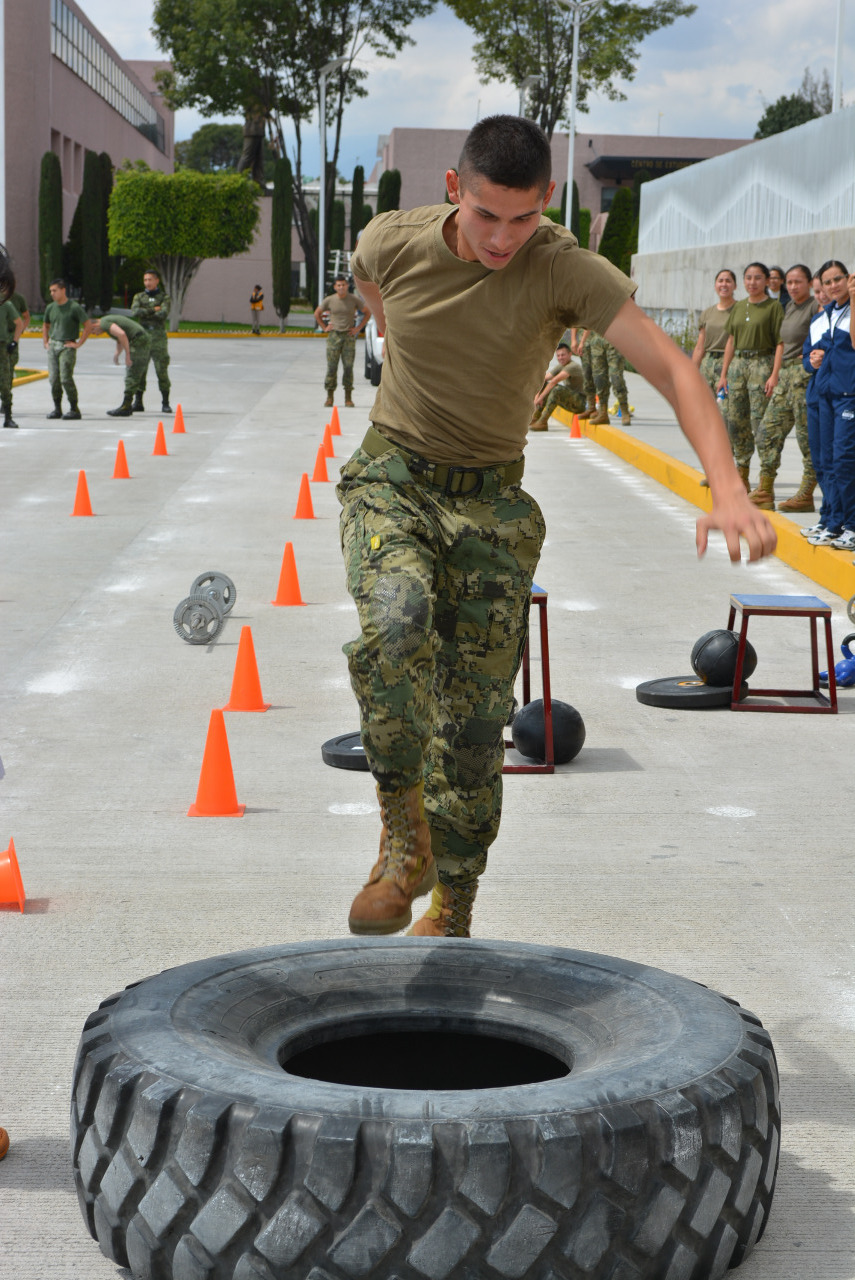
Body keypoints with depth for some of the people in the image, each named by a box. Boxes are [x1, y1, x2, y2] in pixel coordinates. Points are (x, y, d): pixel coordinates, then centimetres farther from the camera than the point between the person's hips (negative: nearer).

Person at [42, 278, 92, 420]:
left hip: (67, 347, -6)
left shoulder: (74, 307, -8)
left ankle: (74, 410, -5)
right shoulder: (50, 308, 11)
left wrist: (78, 344, -10)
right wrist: (45, 342, 15)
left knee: (66, 379, -12)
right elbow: (46, 326, 28)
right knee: (54, 379, 2)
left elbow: (88, 326, -8)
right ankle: (57, 409, 11)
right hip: (53, 345, 6)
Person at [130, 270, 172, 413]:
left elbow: (163, 314, -10)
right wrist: (153, 311, -8)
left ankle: (165, 403, -1)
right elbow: (134, 312, -4)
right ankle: (138, 402, 3)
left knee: (162, 370, -7)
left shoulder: (164, 297, 8)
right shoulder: (138, 297, 15)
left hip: (158, 338, -2)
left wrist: (145, 313, -3)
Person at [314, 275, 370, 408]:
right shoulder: (329, 300, 3)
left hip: (349, 336, 0)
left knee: (348, 367, -4)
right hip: (334, 336, 0)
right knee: (331, 367, -4)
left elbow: (367, 313, 12)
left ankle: (348, 398, 0)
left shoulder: (354, 300, 2)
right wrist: (325, 327, 8)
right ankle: (329, 397, 3)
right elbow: (317, 314, 18)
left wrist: (358, 328, 4)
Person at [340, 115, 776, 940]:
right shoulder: (392, 242, -11)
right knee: (394, 623, -33)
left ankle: (452, 913, 17)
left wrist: (726, 486, -41)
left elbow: (671, 368, -28)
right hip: (391, 478, 0)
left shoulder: (566, 270, -18)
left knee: (475, 721, 1)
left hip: (492, 502, 0)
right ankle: (403, 834, -17)